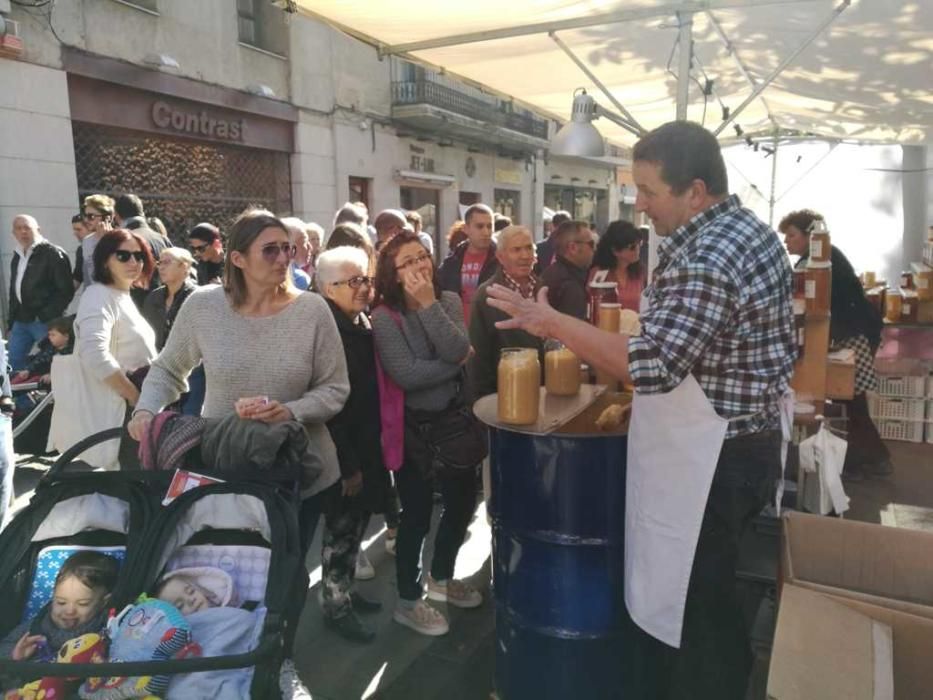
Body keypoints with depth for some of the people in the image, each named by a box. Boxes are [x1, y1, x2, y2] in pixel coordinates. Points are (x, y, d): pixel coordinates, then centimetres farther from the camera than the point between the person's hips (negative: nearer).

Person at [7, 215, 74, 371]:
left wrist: (47, 316, -18)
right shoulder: (17, 257, 17)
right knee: (13, 365, 8)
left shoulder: (53, 254, -8)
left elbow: (66, 290, -14)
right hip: (20, 321, 8)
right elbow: (14, 291, 23)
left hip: (45, 321, -8)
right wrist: (12, 322, 17)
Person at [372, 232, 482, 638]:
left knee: (462, 501, 16)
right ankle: (408, 601, 23)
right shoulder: (385, 316, -13)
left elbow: (457, 350, -17)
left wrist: (428, 303, -22)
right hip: (412, 426, -6)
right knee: (417, 513, 2)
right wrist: (457, 363, -14)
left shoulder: (449, 301, 0)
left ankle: (441, 578, 40)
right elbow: (406, 375, -23)